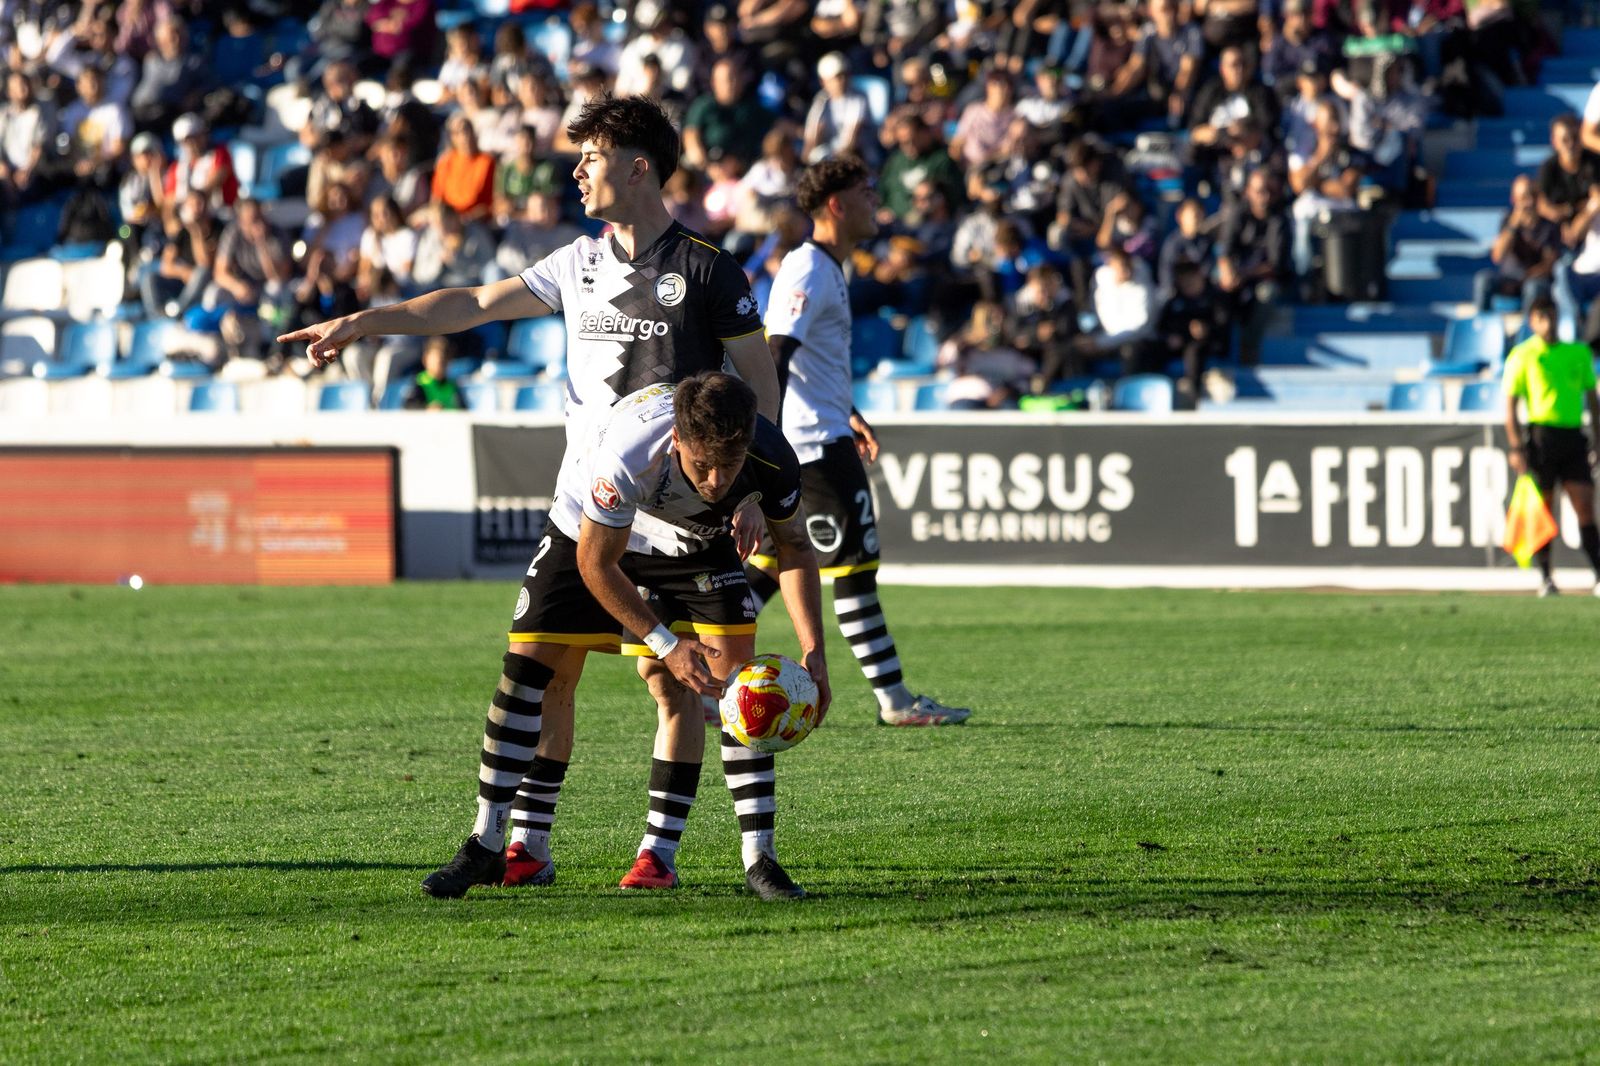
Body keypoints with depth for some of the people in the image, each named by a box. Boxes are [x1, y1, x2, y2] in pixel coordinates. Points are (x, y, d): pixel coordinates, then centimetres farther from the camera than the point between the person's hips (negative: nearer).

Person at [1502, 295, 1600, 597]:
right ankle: (1545, 578, 7)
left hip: (1574, 434, 3)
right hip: (1542, 434, -3)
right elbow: (1510, 405, 0)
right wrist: (1517, 448, -8)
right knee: (1543, 508, 0)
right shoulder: (1522, 355, 2)